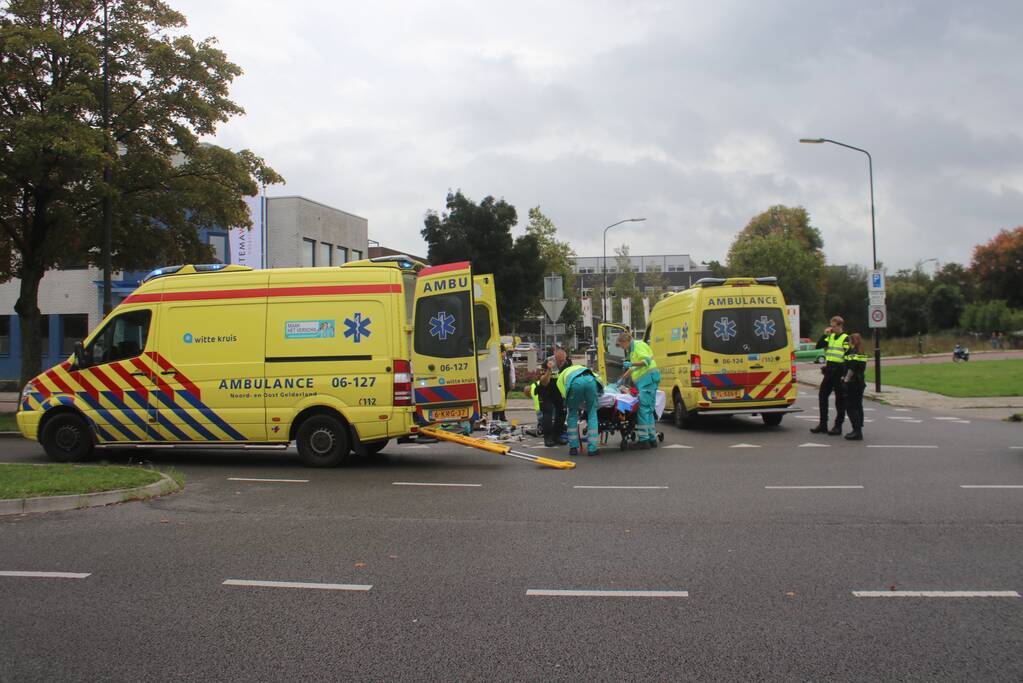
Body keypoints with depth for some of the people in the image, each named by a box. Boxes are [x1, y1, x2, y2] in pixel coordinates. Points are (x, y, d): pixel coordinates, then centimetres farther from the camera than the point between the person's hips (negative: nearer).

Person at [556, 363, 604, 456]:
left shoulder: (561, 376, 38)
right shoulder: (582, 368, 47)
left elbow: (564, 394, 22)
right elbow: (598, 378, 32)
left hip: (575, 383, -2)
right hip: (590, 380, 2)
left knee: (572, 415, 18)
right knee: (592, 414, 12)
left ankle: (573, 447, 17)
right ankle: (592, 448, 7)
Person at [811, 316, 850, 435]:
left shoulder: (845, 339, -6)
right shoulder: (830, 337, 14)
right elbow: (818, 346, 8)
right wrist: (825, 334, -4)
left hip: (839, 371, -7)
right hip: (829, 371, 7)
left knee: (840, 399, 0)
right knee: (822, 395, 7)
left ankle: (838, 426, 5)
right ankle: (823, 424, 14)